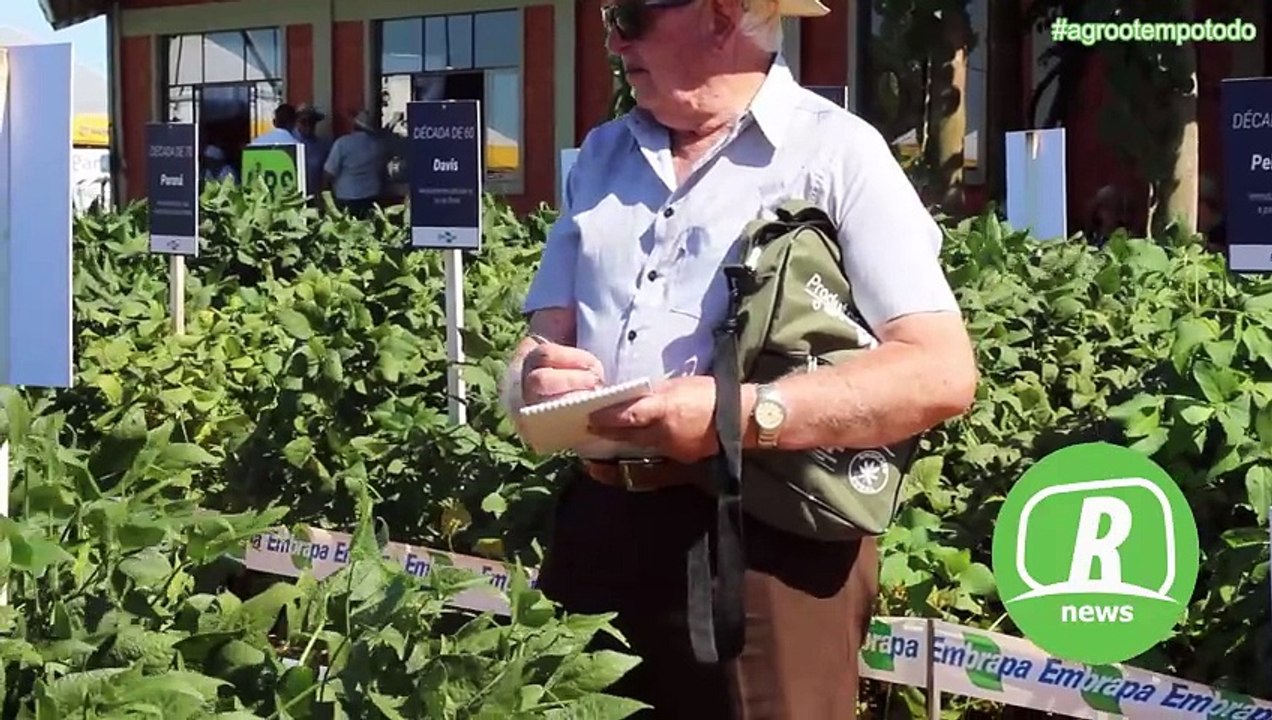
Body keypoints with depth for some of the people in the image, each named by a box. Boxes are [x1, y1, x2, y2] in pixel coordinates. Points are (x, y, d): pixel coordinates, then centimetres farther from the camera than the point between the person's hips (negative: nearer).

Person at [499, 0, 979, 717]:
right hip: (598, 525, 6)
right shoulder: (602, 157, 15)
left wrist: (743, 415, -24)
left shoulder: (836, 154, -5)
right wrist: (534, 379, -8)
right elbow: (546, 338, 16)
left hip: (764, 543, -5)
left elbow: (942, 373, -15)